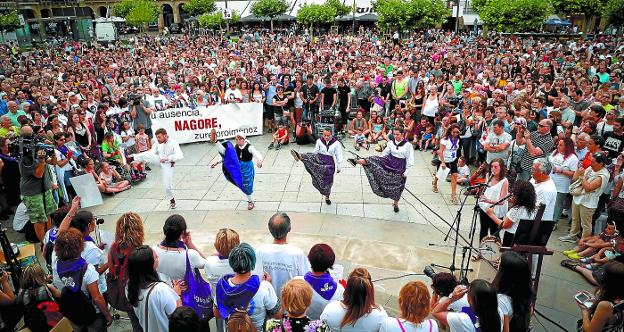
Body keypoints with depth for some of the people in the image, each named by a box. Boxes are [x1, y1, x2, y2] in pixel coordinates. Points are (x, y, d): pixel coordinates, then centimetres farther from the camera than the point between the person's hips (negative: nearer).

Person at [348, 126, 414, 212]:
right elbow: (384, 153, 9)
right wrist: (378, 160, 7)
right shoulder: (391, 143, -3)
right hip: (389, 161, 3)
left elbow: (410, 160, -10)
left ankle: (396, 203, 27)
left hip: (400, 167, -3)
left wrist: (406, 172, -10)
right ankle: (356, 161, -32)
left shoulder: (408, 145, -14)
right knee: (374, 160, -19)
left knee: (397, 186, 8)